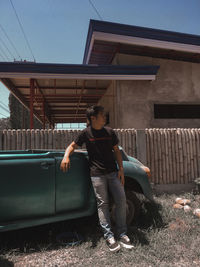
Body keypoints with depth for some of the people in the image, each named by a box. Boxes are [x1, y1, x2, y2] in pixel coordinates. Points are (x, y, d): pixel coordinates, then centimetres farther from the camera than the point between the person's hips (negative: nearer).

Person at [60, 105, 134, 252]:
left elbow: (116, 151, 11)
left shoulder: (110, 132, 7)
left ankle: (122, 235, 14)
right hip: (97, 174, -3)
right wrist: (66, 156, -14)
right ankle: (109, 237, 11)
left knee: (121, 200, 2)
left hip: (113, 172, 4)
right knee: (103, 204, 0)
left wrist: (121, 169, 4)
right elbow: (73, 146, 6)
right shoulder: (86, 133, -1)